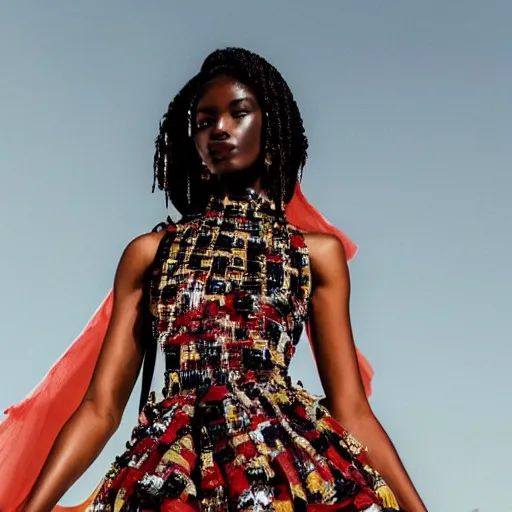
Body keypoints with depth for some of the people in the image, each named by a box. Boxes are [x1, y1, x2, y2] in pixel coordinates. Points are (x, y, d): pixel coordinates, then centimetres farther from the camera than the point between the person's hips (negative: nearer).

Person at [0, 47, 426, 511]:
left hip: (288, 462, 2)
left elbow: (351, 408, 10)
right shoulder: (149, 251, 17)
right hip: (168, 471, -1)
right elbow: (101, 406, 9)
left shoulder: (318, 250, 17)